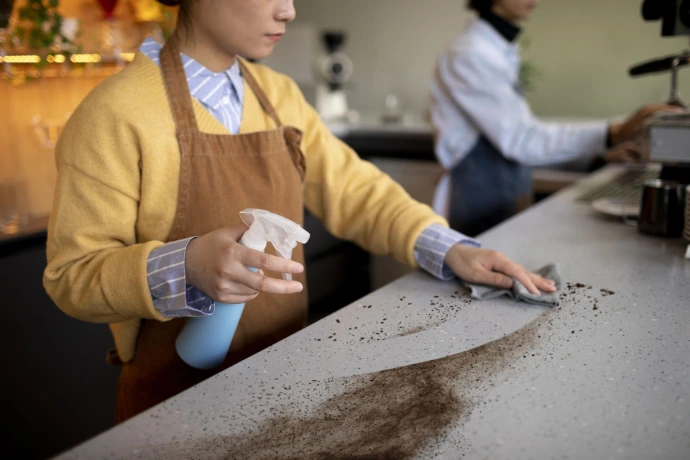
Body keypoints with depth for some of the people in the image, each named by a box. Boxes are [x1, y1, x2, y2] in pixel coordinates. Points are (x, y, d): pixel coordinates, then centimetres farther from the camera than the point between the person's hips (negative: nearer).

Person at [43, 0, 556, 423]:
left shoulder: (278, 94, 1)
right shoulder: (115, 115, -18)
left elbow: (351, 188, 2)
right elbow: (73, 275, -17)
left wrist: (450, 250, -10)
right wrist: (186, 267, -35)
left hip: (286, 369, 6)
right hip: (178, 397, -5)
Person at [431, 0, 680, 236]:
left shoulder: (504, 50, 12)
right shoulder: (470, 53, -16)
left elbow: (521, 129, 14)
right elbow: (520, 138, -25)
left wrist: (597, 157, 7)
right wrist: (614, 133, -30)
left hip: (510, 201, 9)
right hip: (479, 209, -8)